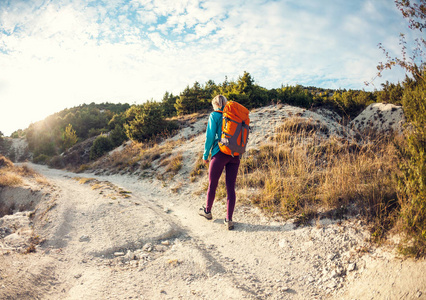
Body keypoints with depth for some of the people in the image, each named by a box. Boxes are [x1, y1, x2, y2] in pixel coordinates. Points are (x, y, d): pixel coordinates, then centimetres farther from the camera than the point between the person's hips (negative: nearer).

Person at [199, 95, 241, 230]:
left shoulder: (214, 116, -2)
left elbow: (210, 136, -7)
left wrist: (205, 155, 3)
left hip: (220, 154, -4)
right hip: (235, 156, 4)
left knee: (212, 184, 14)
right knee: (231, 187, 5)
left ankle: (207, 211, 33)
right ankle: (229, 220, 5)